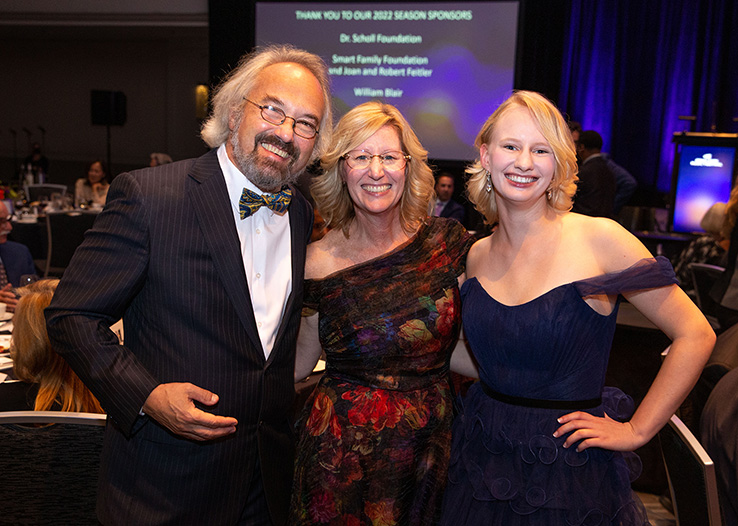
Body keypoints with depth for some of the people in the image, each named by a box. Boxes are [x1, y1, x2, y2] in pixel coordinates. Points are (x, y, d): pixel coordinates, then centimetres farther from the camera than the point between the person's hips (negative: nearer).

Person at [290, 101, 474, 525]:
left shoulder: (446, 242, -6)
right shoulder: (320, 262, -9)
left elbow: (462, 345, 4)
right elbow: (299, 365, 1)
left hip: (432, 445, 2)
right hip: (343, 455, -1)